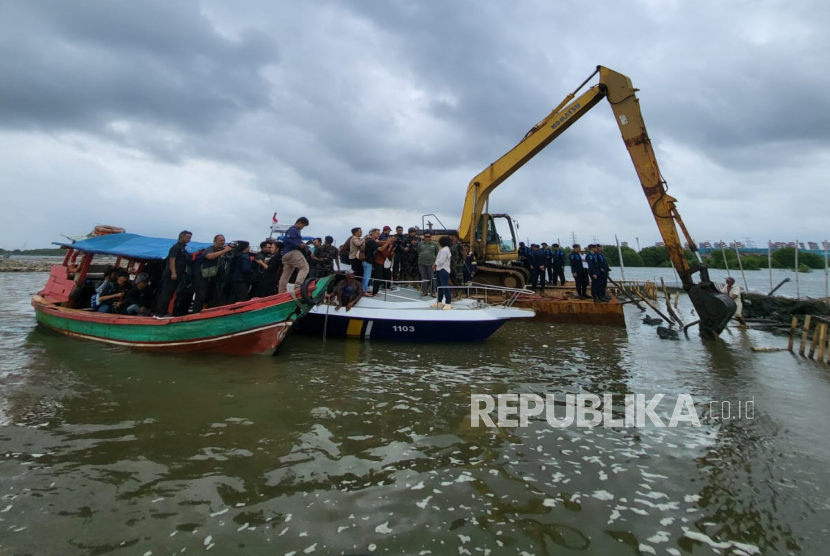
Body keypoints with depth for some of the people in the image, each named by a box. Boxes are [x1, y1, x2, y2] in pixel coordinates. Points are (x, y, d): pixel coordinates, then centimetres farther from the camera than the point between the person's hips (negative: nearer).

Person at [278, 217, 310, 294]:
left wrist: (301, 245, 9)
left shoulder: (297, 230, 25)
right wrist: (299, 245, -21)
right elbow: (287, 240, -18)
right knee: (304, 268, -17)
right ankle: (298, 285, -31)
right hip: (293, 252, -11)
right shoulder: (293, 230, -5)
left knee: (285, 274, 10)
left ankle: (281, 292, 13)